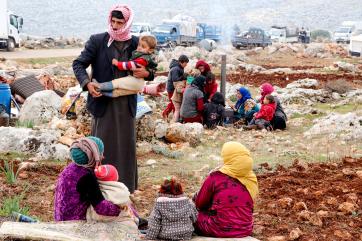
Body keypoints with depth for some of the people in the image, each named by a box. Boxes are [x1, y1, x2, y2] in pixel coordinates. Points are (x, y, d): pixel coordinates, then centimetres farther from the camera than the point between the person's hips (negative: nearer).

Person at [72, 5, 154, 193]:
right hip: (103, 102, -2)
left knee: (126, 145, 9)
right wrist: (87, 83, -21)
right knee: (102, 145, 2)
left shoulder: (135, 44, 2)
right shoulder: (97, 41, -5)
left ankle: (125, 188, 20)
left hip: (126, 104, 3)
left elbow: (149, 68, 12)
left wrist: (146, 73, -12)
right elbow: (78, 64, -3)